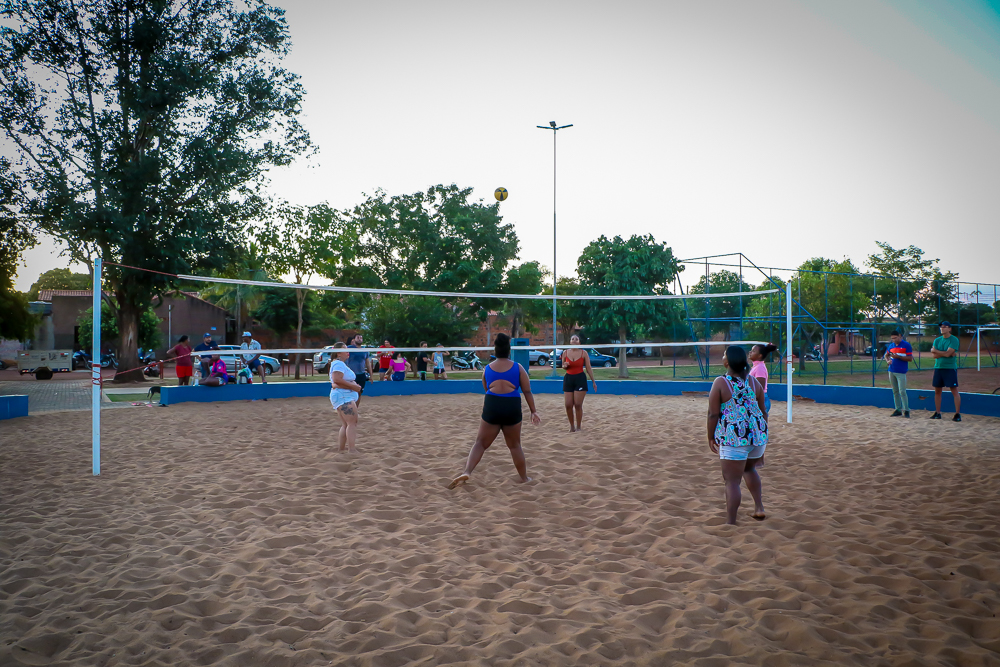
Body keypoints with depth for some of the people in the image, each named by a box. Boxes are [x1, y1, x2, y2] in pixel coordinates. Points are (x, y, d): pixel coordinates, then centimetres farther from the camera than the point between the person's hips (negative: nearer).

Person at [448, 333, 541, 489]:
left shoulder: (487, 369, 12)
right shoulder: (518, 368, 5)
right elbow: (527, 391, 4)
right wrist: (534, 412, 10)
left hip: (492, 406, 1)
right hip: (512, 407, -1)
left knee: (481, 443, 7)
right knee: (515, 446, 15)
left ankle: (467, 472, -12)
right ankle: (524, 478, 24)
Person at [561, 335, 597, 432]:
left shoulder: (583, 353, -2)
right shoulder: (565, 353, 4)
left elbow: (588, 368, 2)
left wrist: (593, 381, 2)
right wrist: (564, 366, -8)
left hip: (580, 379, -2)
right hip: (568, 379, 3)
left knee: (578, 405, -5)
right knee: (568, 405, -1)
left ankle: (578, 427, 8)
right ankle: (572, 426, 16)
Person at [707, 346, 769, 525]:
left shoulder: (720, 383, -10)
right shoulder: (754, 382, 6)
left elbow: (713, 414, -10)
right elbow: (763, 412, 13)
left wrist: (711, 437, 2)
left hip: (734, 438, -6)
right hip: (758, 434, 6)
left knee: (732, 480, 1)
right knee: (749, 469, 31)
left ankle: (731, 522, 2)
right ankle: (759, 508, 27)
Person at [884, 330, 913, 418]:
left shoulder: (906, 345, -5)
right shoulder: (891, 346, 13)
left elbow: (910, 358, -8)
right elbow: (886, 355, 25)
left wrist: (898, 357, -18)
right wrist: (888, 360, 3)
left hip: (901, 372, -6)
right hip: (891, 371, 6)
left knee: (902, 392, -11)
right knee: (895, 392, 9)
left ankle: (906, 410, -5)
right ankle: (898, 410, 15)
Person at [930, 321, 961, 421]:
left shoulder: (954, 340, -7)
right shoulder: (937, 340, 10)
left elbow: (948, 353, -17)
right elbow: (933, 355, 1)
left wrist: (935, 350, -3)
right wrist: (946, 353, -11)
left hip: (950, 368, -6)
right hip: (938, 368, 6)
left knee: (954, 391, -6)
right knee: (937, 391, 9)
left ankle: (958, 414, -4)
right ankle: (937, 413, 17)